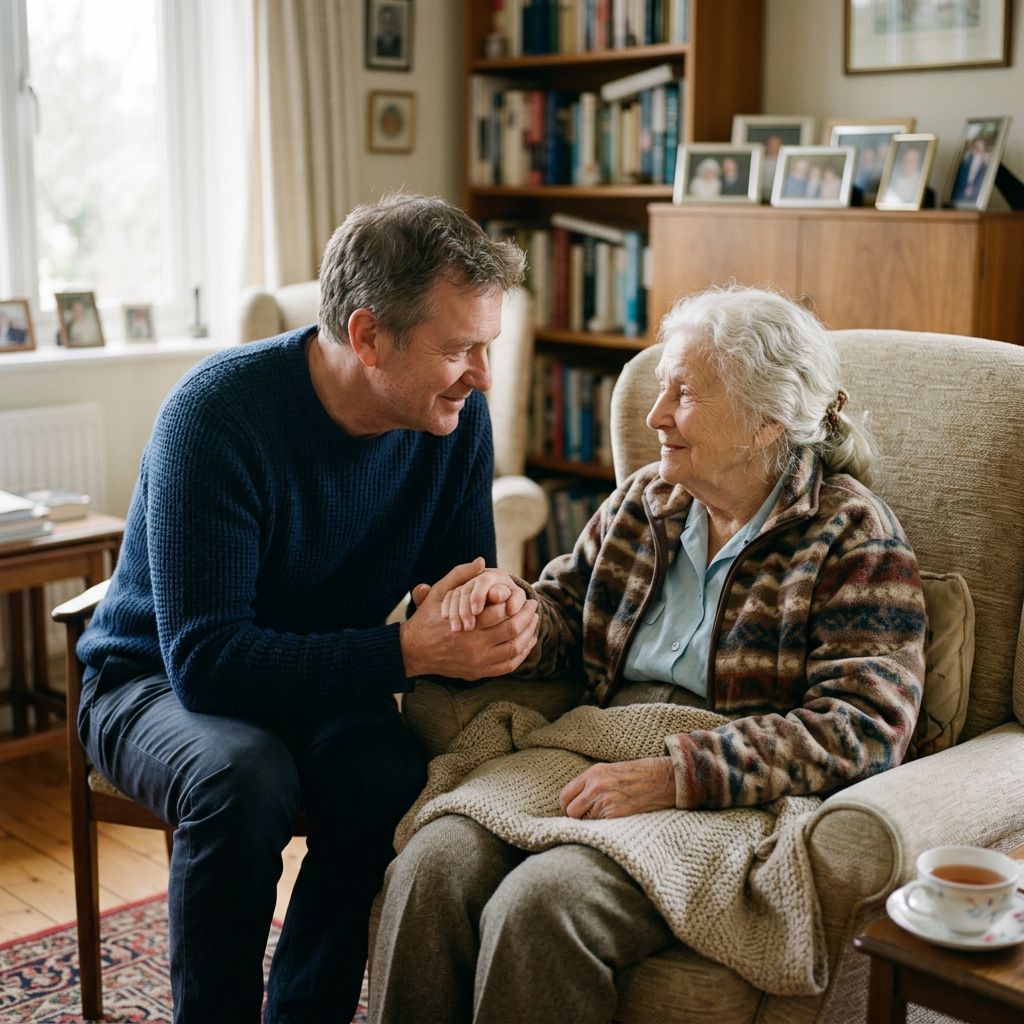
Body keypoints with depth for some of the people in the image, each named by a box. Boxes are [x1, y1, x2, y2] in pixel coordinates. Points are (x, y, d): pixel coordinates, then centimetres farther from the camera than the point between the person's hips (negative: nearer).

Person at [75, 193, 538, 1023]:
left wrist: (498, 622, -27)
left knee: (392, 775, -29)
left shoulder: (456, 418, -11)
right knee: (245, 777, -36)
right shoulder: (216, 415, -27)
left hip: (322, 682, 4)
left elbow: (463, 581, -2)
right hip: (158, 680, -3)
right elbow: (204, 661, -31)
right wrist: (406, 652, -38)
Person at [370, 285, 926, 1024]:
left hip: (733, 799, -5)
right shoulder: (644, 501, 16)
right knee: (429, 866, -22)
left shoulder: (855, 536, -3)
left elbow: (862, 727, -13)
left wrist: (674, 777, -22)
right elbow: (564, 619, 22)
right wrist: (511, 610, -4)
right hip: (595, 759, 6)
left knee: (539, 904, -31)